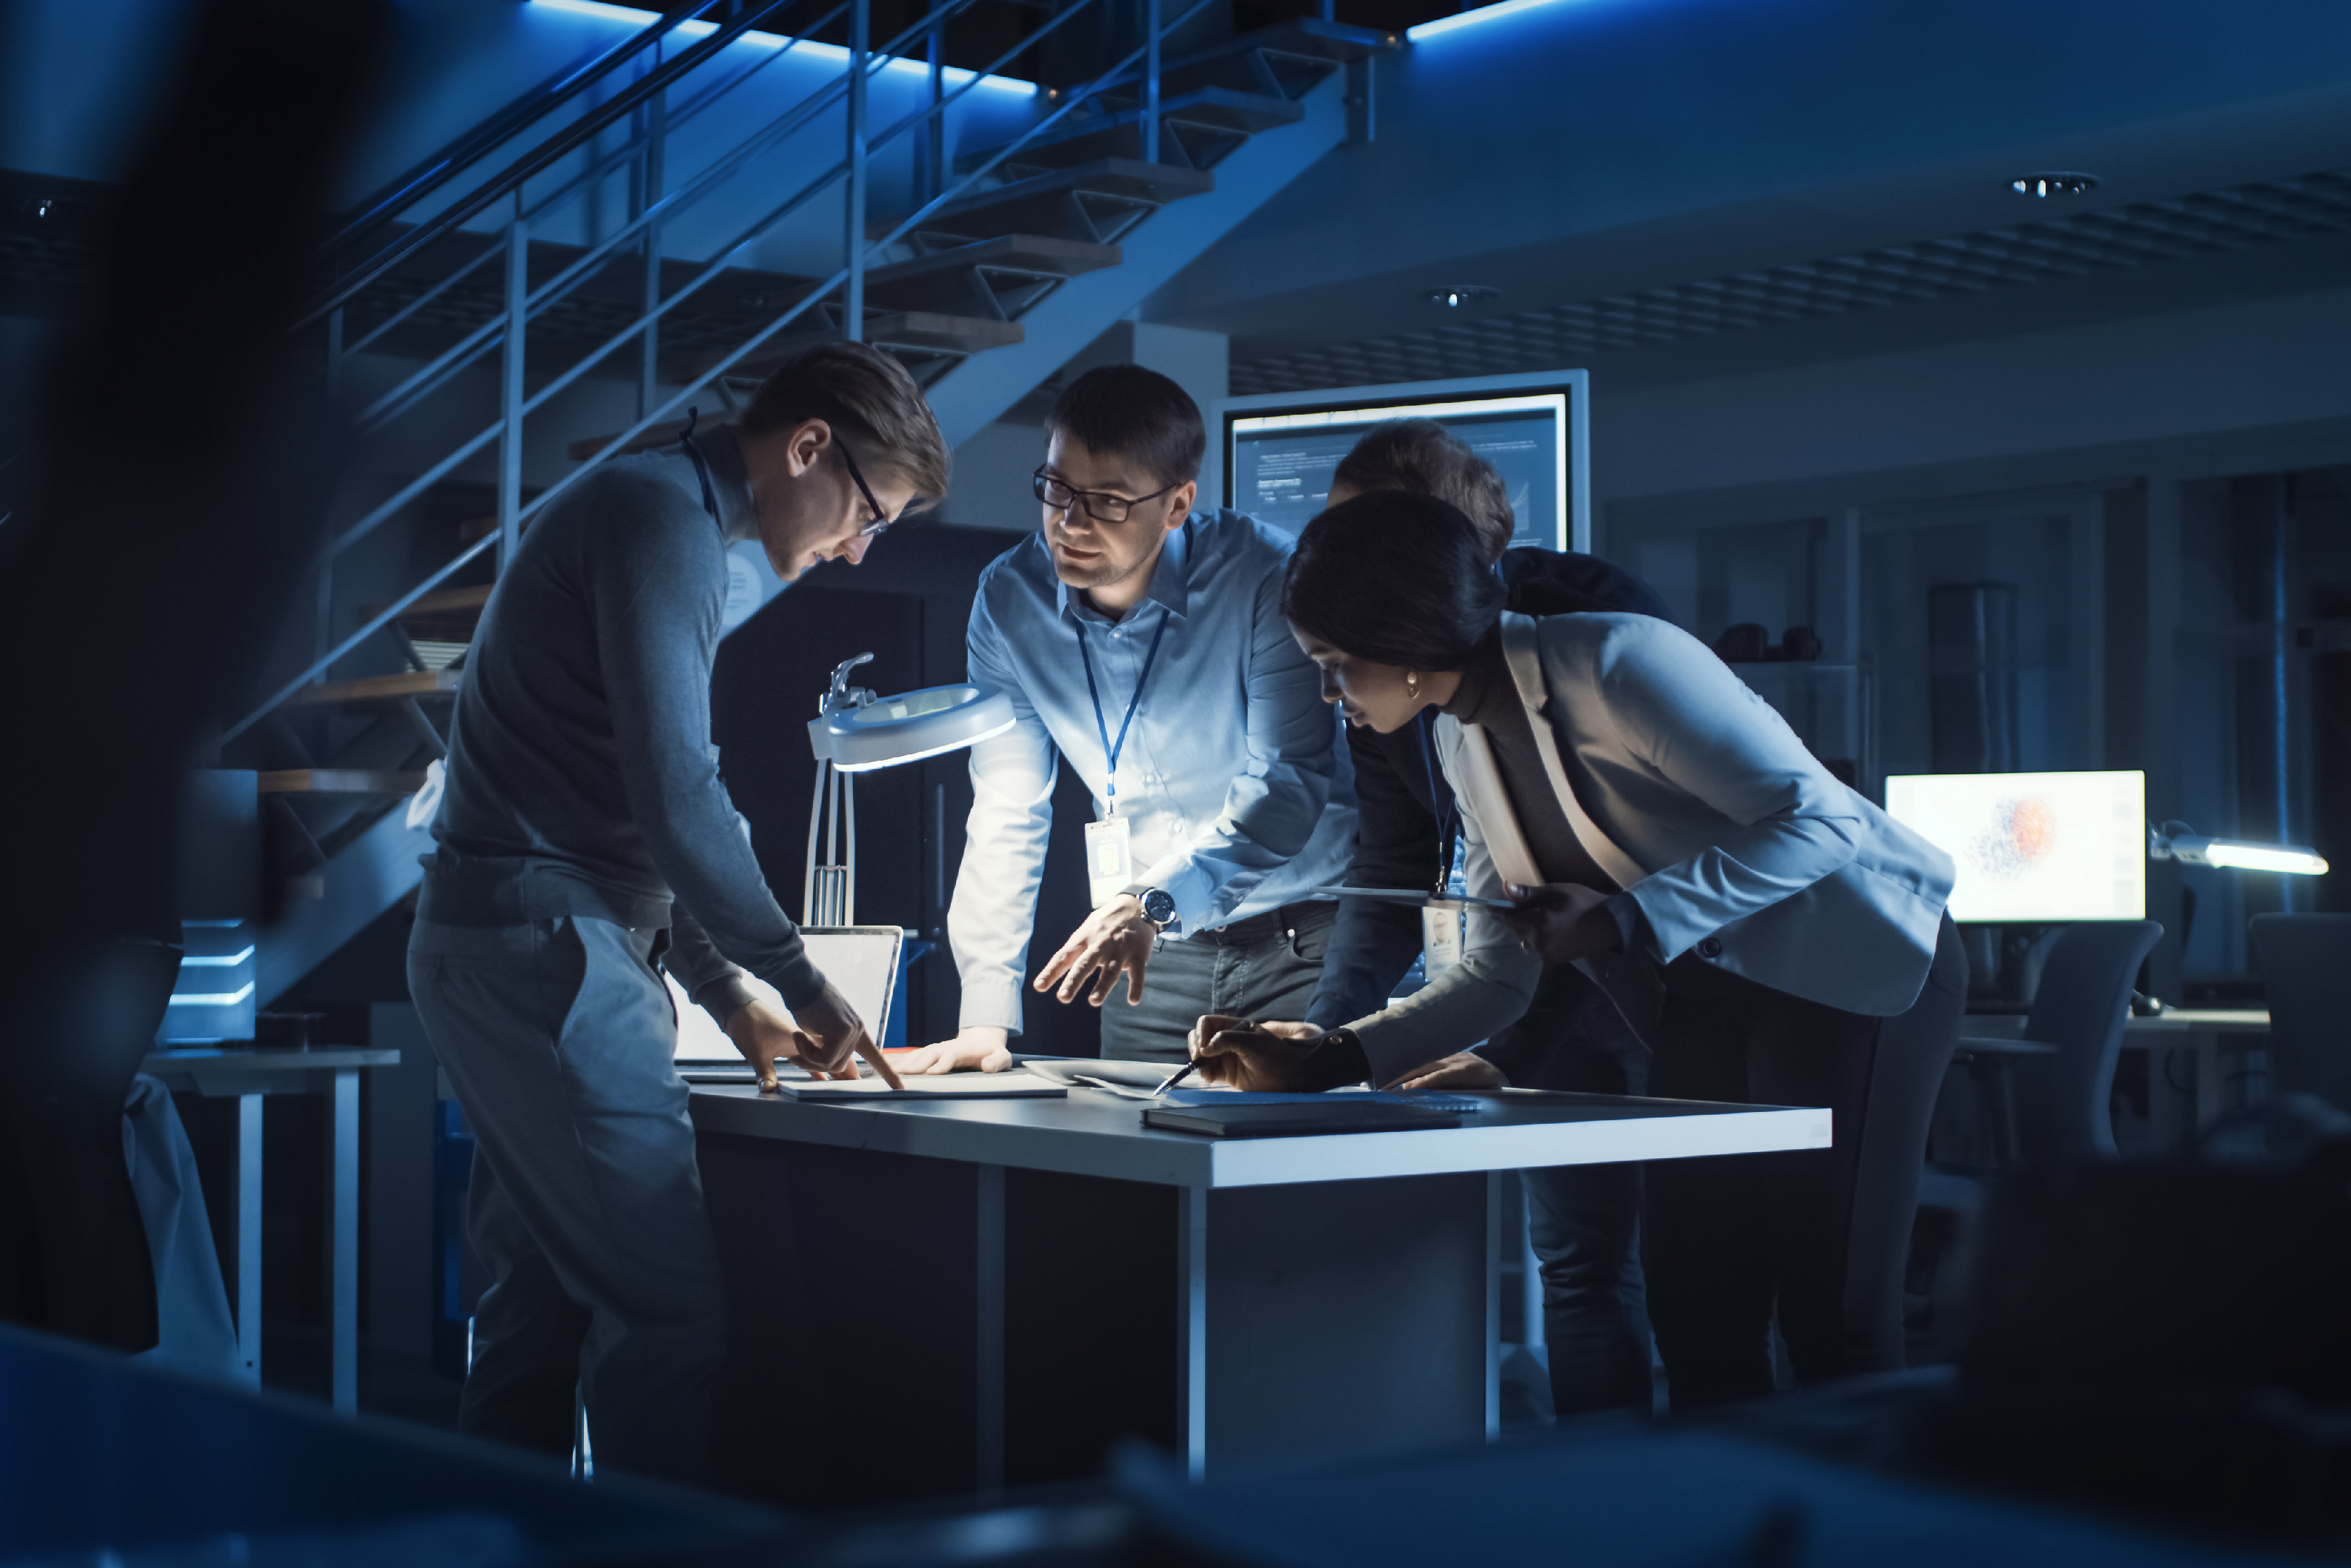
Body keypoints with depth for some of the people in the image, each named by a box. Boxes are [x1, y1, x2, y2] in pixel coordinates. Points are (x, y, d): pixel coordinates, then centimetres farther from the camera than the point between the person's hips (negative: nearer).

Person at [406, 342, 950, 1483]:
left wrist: (726, 993, 18)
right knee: (672, 1303, -9)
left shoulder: (670, 524, 21)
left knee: (546, 1298, 12)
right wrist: (801, 981, -10)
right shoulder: (662, 515, -11)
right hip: (546, 951, -10)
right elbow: (677, 797, -20)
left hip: (504, 950, 10)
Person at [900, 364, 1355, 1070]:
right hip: (1153, 949, 4)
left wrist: (1153, 903, -39)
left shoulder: (1265, 580, -18)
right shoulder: (1010, 599, -5)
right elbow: (1005, 818, -3)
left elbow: (1286, 788, -23)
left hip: (1303, 936, -3)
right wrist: (987, 1017, -11)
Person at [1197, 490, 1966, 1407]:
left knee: (1832, 1324, -10)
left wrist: (1622, 921, -26)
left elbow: (1818, 818, -22)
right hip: (1706, 997, 8)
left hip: (1857, 964, -8)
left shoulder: (1618, 664, -20)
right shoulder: (1464, 741, 5)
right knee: (1697, 1315, 4)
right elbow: (1499, 974, 8)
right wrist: (1320, 1063, -2)